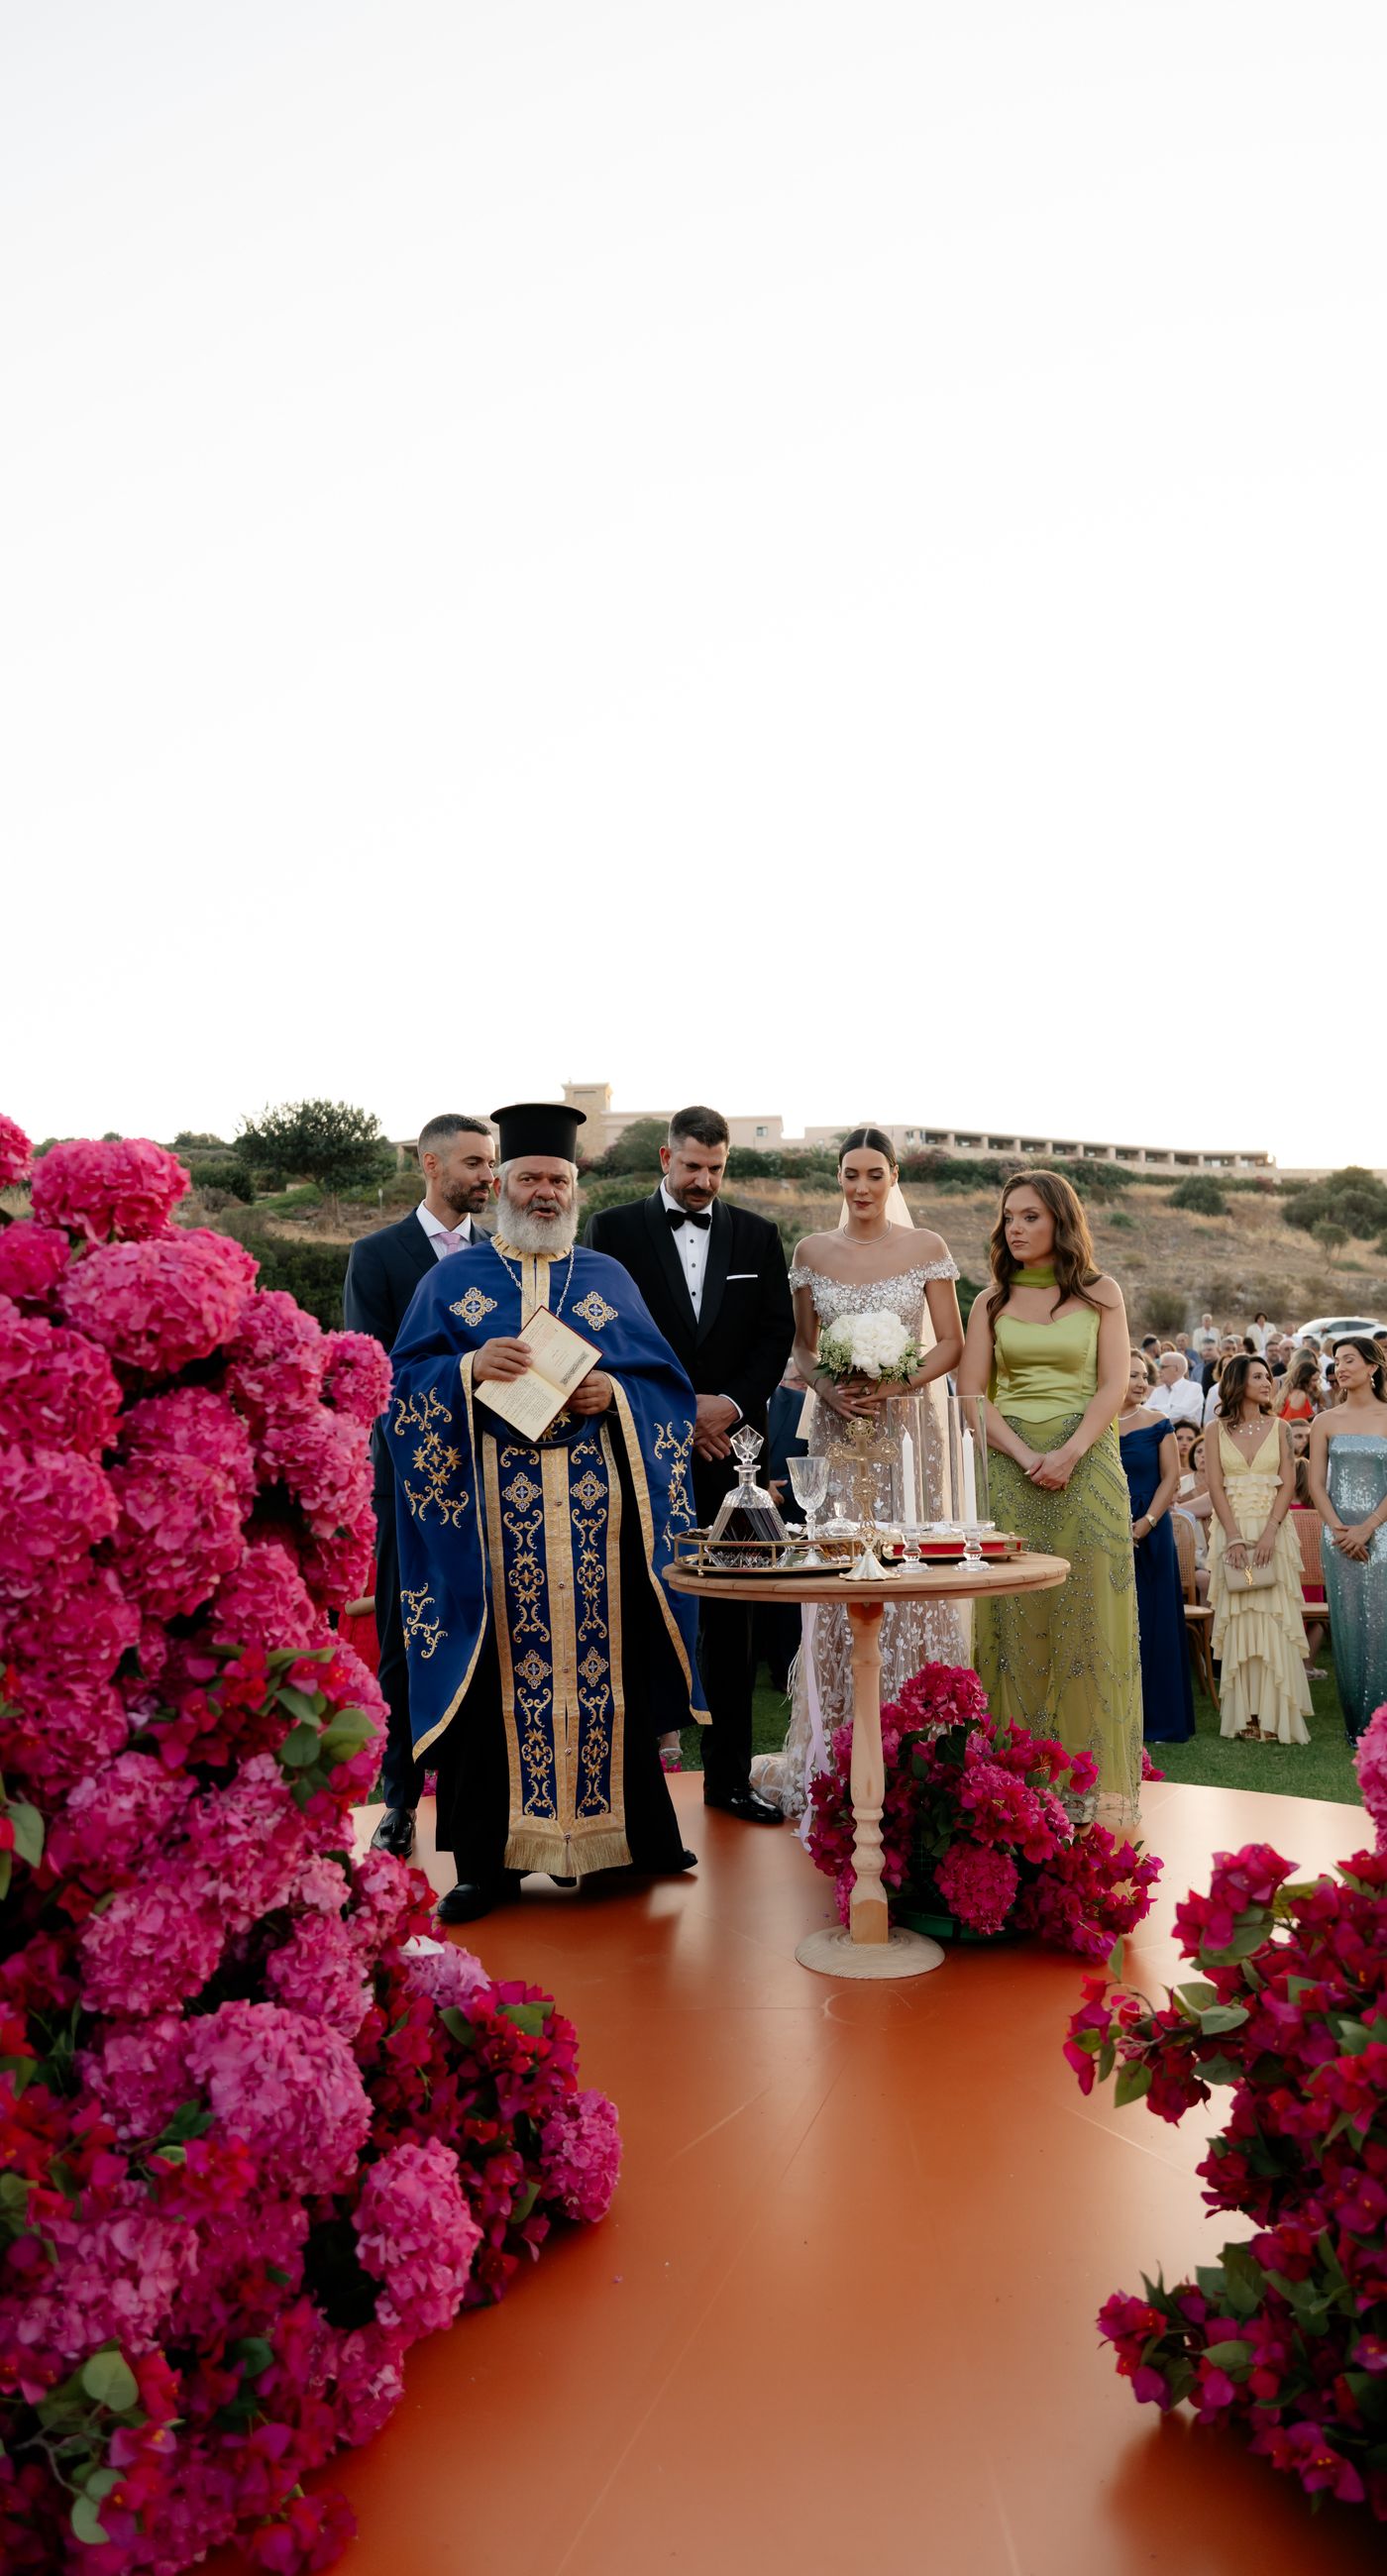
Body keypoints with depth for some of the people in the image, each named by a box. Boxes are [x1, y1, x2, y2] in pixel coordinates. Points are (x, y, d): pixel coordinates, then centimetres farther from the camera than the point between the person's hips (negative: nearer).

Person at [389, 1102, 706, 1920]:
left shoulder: (610, 1279, 15)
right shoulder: (452, 1280, 12)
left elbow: (669, 1382, 10)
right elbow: (404, 1383, 3)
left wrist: (616, 1394, -10)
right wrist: (470, 1370, -15)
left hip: (598, 1512, 1)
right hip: (491, 1509, -1)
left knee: (605, 1662, 1)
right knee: (497, 1672, -1)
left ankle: (627, 1833, 15)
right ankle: (490, 1859, 8)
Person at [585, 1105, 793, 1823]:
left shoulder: (756, 1235, 12)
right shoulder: (615, 1229, 4)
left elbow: (778, 1332, 8)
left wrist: (732, 1402, -7)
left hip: (731, 1446, 3)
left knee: (732, 1616, 6)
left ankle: (729, 1775, 14)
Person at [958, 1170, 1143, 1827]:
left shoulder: (1100, 1293, 6)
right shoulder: (993, 1301, 10)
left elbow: (1113, 1385, -2)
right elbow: (970, 1392, 3)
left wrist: (1068, 1453, -16)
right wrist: (1025, 1456, -11)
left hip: (1086, 1463, -1)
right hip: (1008, 1465, 1)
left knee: (1089, 1610, -1)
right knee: (1014, 1616, 1)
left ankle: (1098, 1774, 8)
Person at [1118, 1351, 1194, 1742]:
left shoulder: (1158, 1423, 4)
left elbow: (1170, 1477, -1)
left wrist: (1145, 1524, -12)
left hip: (1150, 1536, 0)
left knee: (1150, 1622, 2)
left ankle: (1156, 1717, 10)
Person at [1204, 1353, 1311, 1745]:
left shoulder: (1279, 1428, 6)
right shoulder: (1218, 1431, 5)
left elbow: (1288, 1483, -1)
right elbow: (1215, 1486, -2)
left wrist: (1270, 1531, -14)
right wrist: (1235, 1536, -13)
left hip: (1273, 1531, 0)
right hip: (1232, 1531, 0)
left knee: (1275, 1621, -3)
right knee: (1238, 1622, 0)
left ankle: (1277, 1716, 3)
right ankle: (1245, 1716, 5)